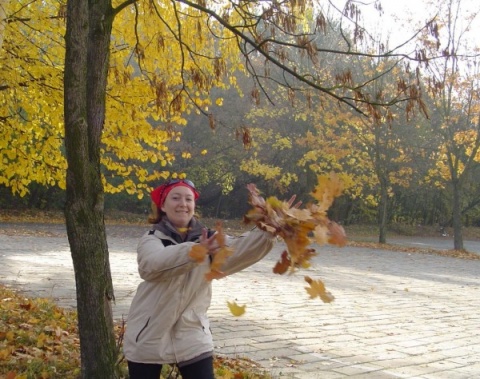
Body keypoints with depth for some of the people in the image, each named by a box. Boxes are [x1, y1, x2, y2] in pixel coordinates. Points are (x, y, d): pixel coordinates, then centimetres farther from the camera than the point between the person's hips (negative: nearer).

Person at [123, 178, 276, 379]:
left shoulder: (208, 239, 0)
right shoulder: (151, 240, -7)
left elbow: (239, 249, -19)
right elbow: (153, 263, -30)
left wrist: (268, 232, -39)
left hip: (192, 337, 1)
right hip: (148, 338, -1)